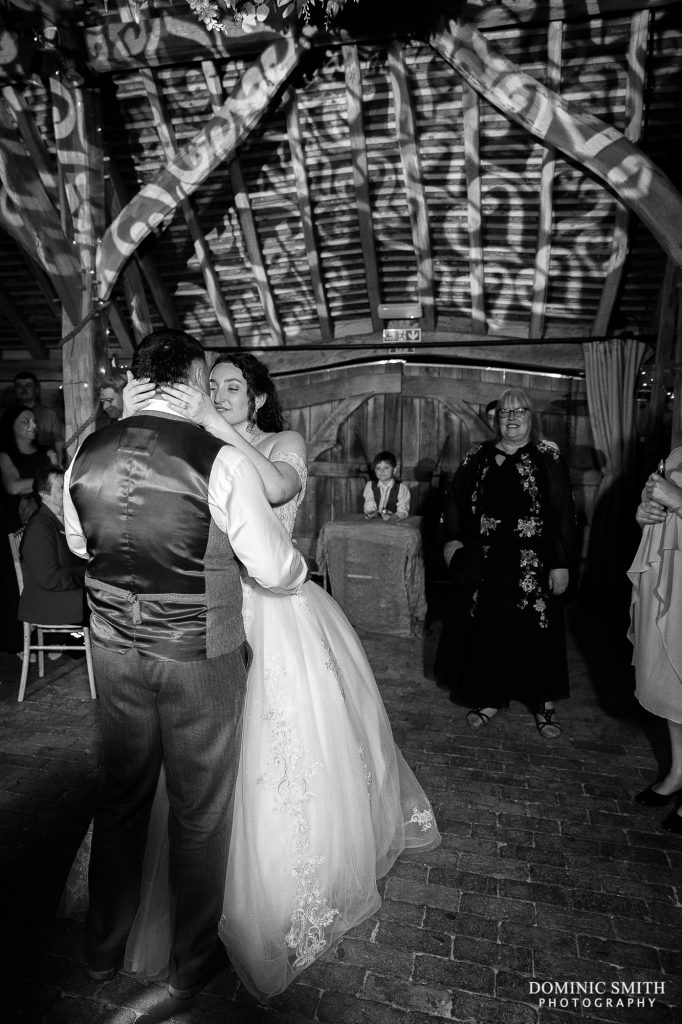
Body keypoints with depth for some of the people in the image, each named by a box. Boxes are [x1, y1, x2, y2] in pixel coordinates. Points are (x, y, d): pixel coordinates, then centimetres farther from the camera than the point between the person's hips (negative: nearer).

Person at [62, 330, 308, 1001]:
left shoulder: (86, 454, -3)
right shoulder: (221, 460, -20)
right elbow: (274, 569, -14)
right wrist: (298, 569, 8)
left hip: (115, 650, 5)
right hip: (201, 656, -5)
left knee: (120, 796, 24)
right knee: (199, 808, 16)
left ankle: (104, 949, 47)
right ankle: (190, 964, 39)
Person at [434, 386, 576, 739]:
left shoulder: (547, 457, -2)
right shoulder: (477, 457, 7)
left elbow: (563, 513, -5)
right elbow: (455, 500, 12)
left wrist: (561, 564, -9)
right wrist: (453, 539, 0)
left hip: (532, 564, -2)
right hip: (484, 563, 3)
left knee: (536, 629, 4)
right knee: (485, 627, 9)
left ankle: (544, 705, 23)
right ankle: (489, 698, 27)